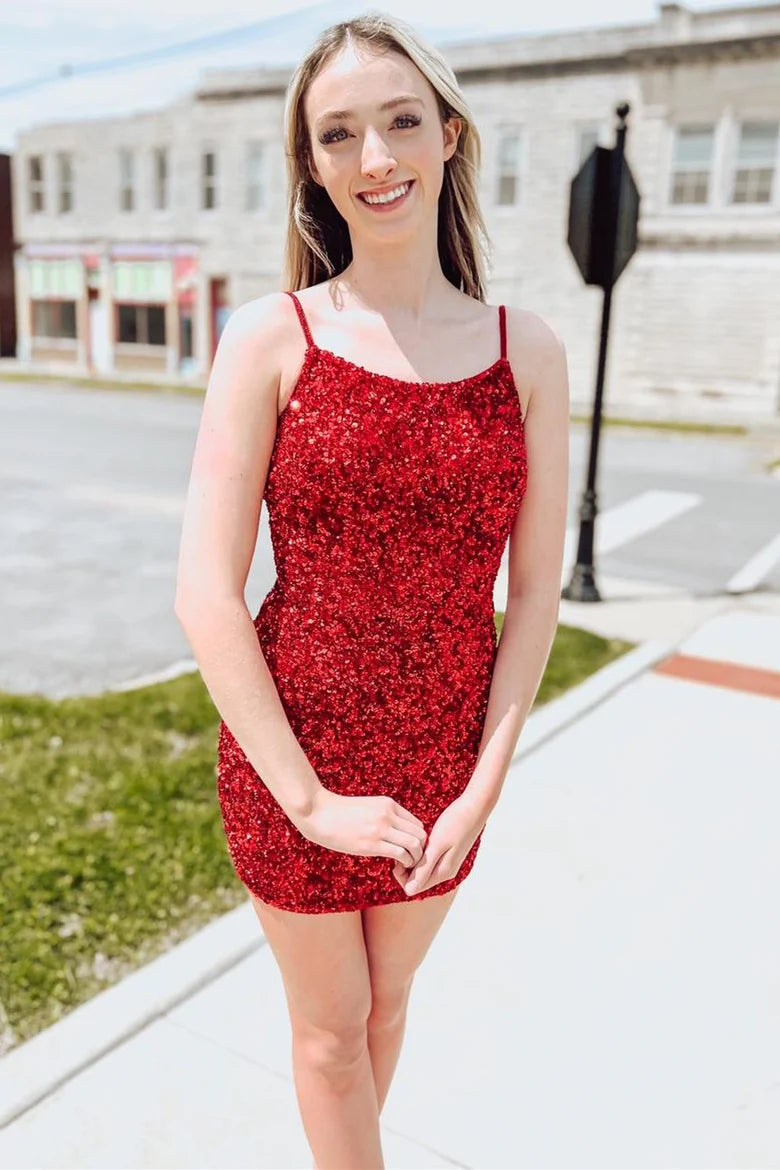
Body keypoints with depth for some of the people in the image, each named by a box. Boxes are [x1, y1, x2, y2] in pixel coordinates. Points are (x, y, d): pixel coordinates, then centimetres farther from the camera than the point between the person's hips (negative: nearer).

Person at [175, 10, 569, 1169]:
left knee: (388, 996, 27)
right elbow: (207, 595, -14)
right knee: (332, 1026, 18)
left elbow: (535, 590, -1)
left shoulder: (526, 347, -3)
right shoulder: (271, 337, -10)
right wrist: (310, 799, -15)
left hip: (445, 763, 3)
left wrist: (482, 786, -7)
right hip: (295, 747, -3)